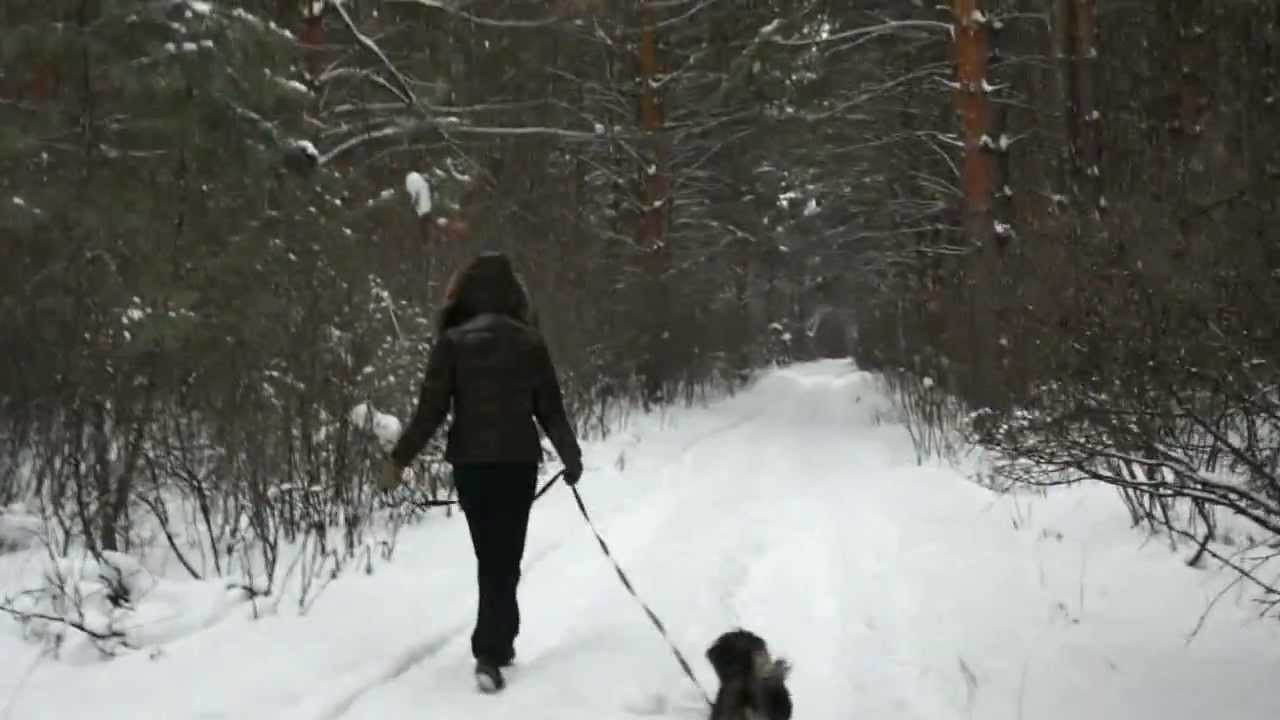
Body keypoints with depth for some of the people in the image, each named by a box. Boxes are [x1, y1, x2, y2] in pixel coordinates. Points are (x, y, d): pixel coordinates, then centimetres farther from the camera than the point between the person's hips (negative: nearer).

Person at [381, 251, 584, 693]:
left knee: (490, 557, 15)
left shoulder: (453, 342, -2)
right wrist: (571, 458, 16)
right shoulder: (530, 341, 1)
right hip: (519, 461, 0)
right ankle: (490, 651, -9)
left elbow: (432, 408, -6)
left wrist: (400, 459, 0)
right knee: (506, 557, 2)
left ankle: (499, 641, 23)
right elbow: (551, 409, 4)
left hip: (470, 462, 0)